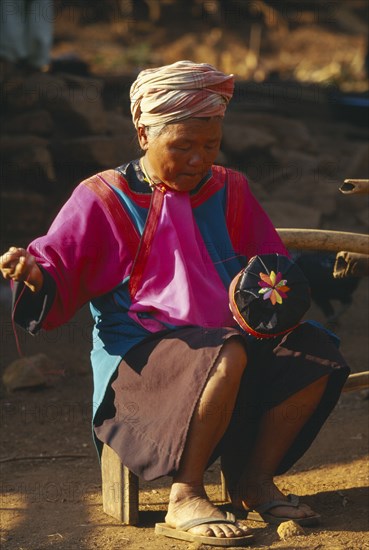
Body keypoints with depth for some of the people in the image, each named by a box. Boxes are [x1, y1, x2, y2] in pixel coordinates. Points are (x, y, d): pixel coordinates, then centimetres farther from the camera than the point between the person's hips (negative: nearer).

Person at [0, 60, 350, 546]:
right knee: (228, 355, -38)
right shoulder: (103, 198, 2)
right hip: (140, 358, -5)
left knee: (315, 353, -21)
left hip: (232, 338, 6)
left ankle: (254, 480, -3)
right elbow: (58, 273, -3)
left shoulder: (229, 190, 16)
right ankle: (185, 499, -25)